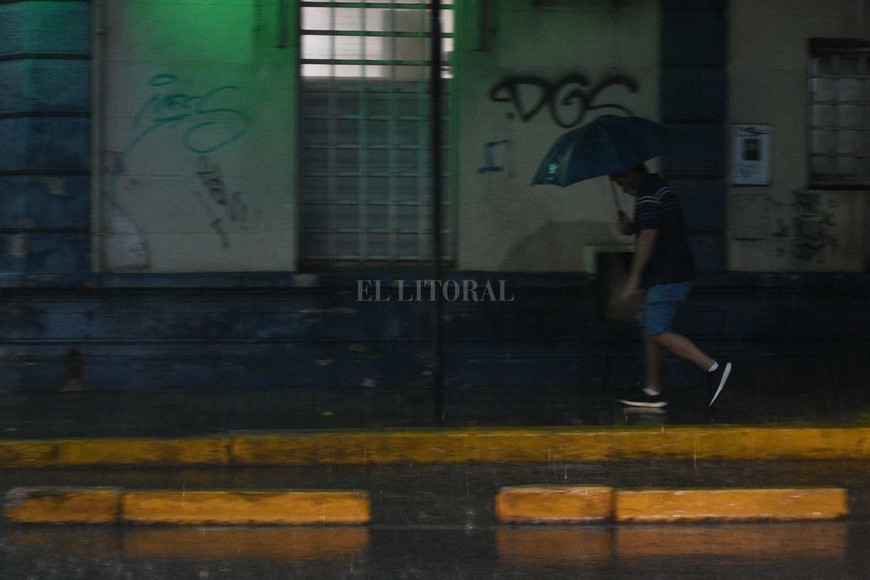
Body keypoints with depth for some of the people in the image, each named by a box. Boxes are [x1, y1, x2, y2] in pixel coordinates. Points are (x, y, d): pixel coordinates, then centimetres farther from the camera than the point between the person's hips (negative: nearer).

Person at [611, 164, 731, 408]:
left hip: (666, 277, -10)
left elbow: (648, 238, -20)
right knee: (652, 331, 12)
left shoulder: (647, 195, -13)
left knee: (659, 333, -10)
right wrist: (632, 227, 13)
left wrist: (634, 278, -18)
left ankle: (713, 368, -16)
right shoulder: (661, 187, 19)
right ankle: (653, 392, 14)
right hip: (679, 273, 10)